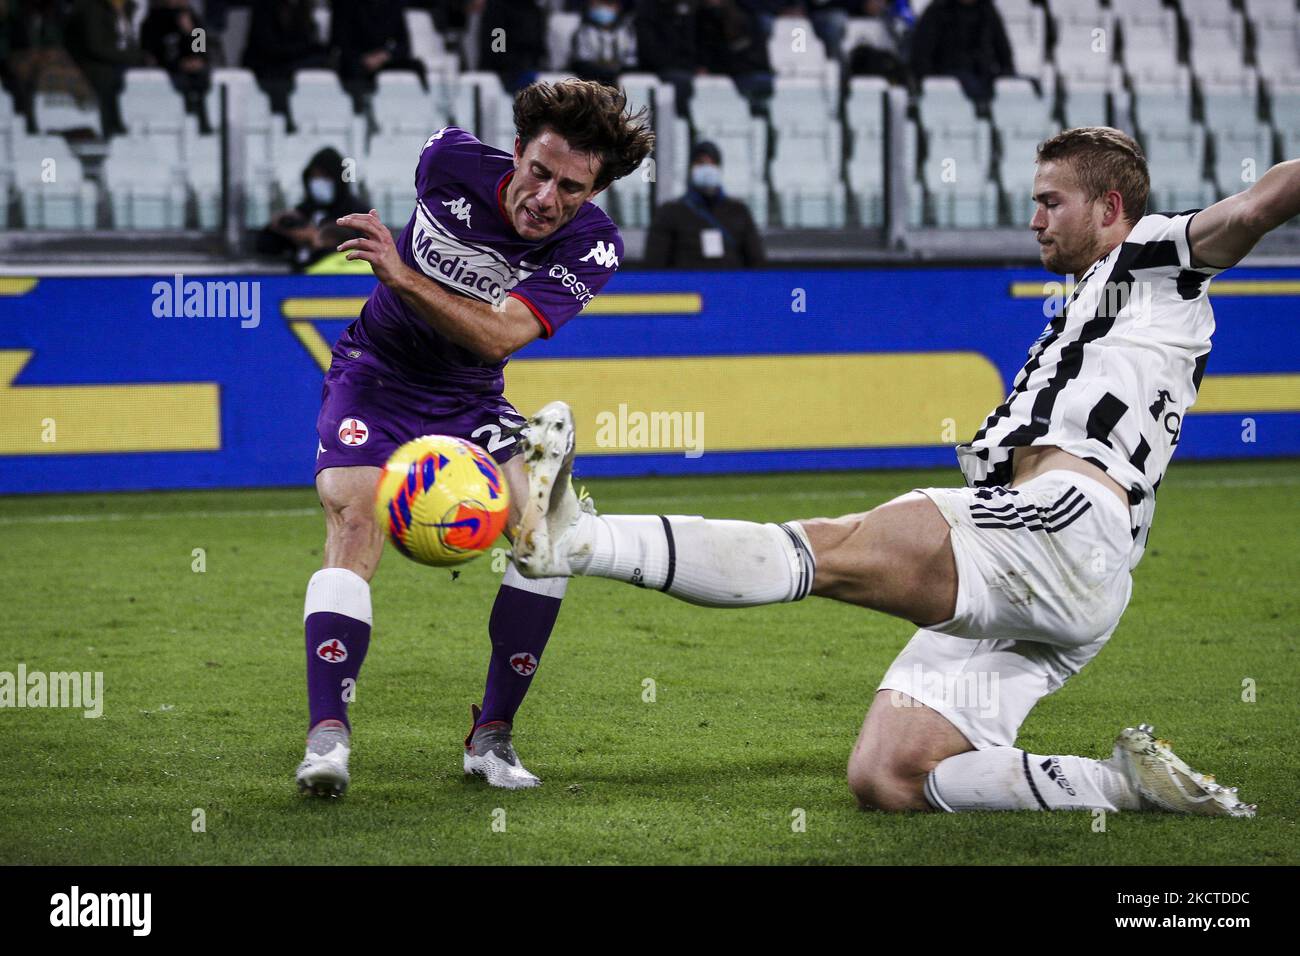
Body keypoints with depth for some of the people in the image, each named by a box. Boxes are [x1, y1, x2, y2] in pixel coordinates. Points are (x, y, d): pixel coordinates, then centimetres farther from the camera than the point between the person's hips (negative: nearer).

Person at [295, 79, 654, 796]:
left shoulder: (592, 245, -19)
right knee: (355, 521, -24)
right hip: (376, 376, -2)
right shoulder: (451, 160, -17)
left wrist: (401, 276, -40)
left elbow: (498, 336, -31)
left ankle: (492, 737, -6)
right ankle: (327, 737, -29)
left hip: (470, 400, 2)